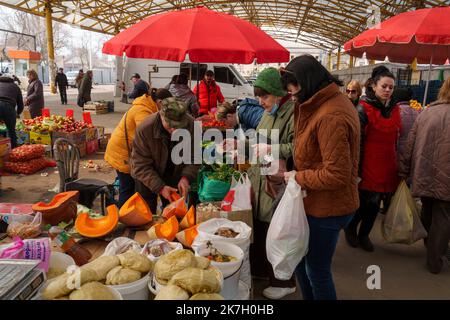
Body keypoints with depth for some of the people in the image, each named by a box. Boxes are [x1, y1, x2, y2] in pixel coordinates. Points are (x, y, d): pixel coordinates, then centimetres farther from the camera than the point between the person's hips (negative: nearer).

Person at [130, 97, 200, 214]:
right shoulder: (145, 128, -30)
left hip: (175, 176, 2)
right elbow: (141, 165, -24)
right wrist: (160, 187, -31)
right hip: (148, 178, -2)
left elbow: (194, 156, -13)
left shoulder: (192, 125, -23)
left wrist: (186, 177, -29)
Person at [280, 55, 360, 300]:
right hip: (316, 203, 10)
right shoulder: (333, 102, 6)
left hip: (326, 209, -10)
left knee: (317, 270, 10)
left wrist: (298, 177, -15)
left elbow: (337, 175, -28)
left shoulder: (330, 117, -27)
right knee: (299, 259, 23)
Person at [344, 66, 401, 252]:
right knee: (365, 202, 3)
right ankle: (350, 228, 30)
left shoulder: (394, 109, 9)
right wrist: (356, 169, -15)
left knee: (375, 204, 13)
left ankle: (364, 235, 32)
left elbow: (396, 139, 15)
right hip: (368, 166, -5)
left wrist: (399, 167, 14)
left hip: (388, 166, 5)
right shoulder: (364, 108, -9)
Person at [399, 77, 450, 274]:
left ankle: (430, 245, 44)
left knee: (427, 213, 23)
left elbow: (409, 146, 1)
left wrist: (403, 172, 8)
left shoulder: (426, 113, 2)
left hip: (423, 176, 4)